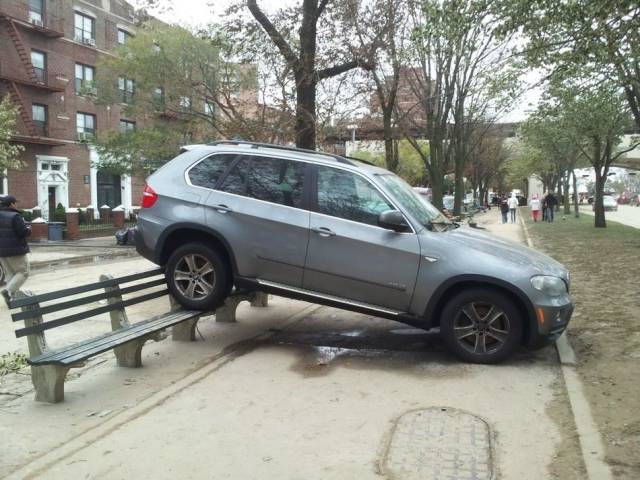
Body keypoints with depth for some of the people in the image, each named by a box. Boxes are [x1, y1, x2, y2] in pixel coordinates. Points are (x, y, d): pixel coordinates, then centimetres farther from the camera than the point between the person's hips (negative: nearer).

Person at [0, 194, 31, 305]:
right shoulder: (15, 216, -15)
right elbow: (23, 232, -19)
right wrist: (29, 230, 1)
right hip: (15, 250, -7)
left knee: (10, 274, 14)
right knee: (23, 272, 2)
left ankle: (10, 297, 8)